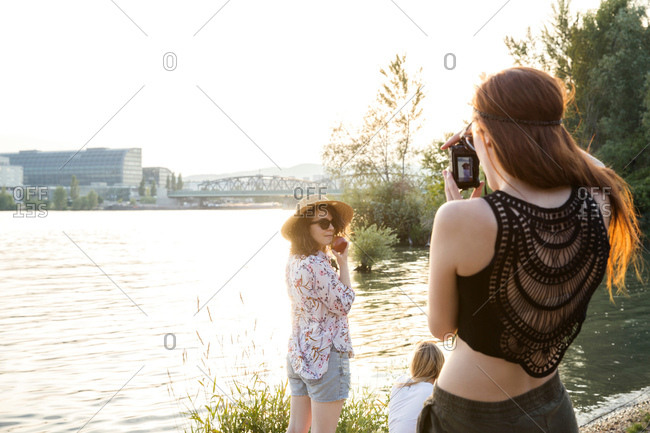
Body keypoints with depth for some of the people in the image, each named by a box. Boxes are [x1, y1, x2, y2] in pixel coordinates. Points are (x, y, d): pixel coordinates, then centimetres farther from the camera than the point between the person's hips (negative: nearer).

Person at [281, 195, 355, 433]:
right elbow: (344, 304, -12)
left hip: (298, 356, 9)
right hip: (326, 356, -9)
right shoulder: (317, 266, -20)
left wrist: (334, 259, 12)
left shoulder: (294, 262, 7)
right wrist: (343, 263, -4)